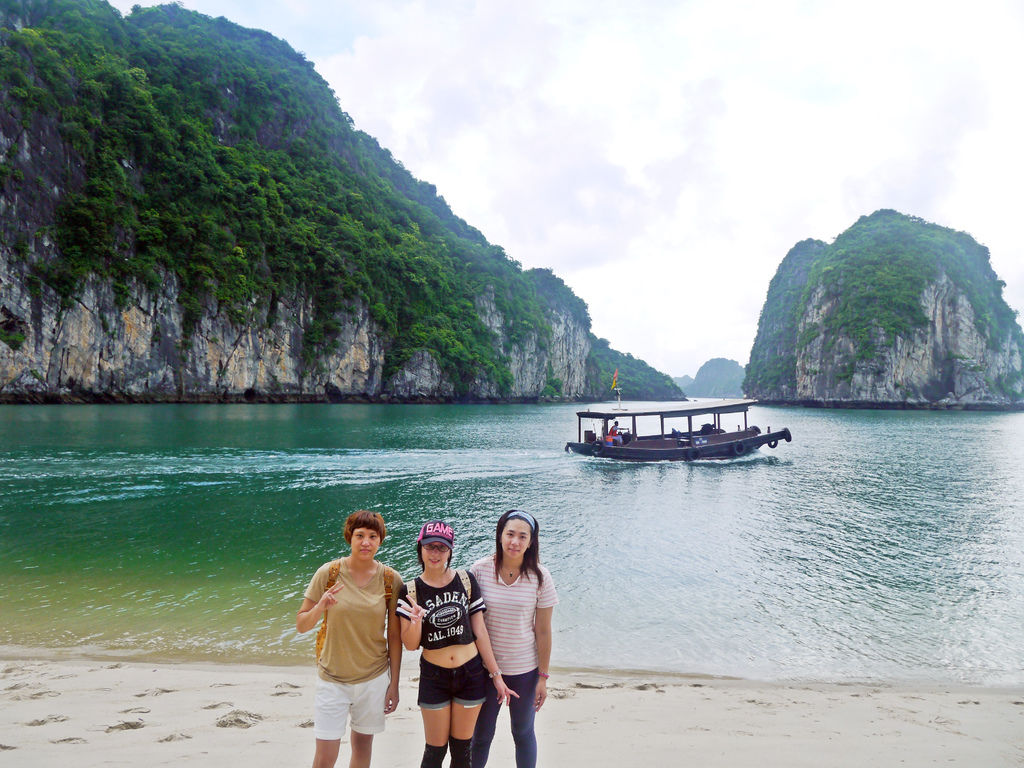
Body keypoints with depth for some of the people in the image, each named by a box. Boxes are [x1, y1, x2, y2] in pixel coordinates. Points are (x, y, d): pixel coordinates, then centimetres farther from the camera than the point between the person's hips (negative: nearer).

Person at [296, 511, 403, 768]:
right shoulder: (328, 572, -8)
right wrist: (320, 607, -24)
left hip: (374, 679, 1)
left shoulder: (391, 580, -5)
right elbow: (301, 625, -4)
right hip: (333, 679, -1)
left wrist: (394, 684, 1)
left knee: (363, 745, 14)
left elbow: (394, 636, 0)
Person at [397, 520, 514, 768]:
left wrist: (496, 674, 0)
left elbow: (480, 632, -1)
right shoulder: (411, 591, -7)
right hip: (434, 677, -1)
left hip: (471, 674, 1)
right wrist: (416, 621, -28)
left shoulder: (466, 580, -6)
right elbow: (410, 645, -7)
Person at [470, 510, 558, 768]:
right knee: (481, 735, 13)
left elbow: (543, 631, -5)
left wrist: (543, 677, -2)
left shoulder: (540, 577, -11)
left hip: (524, 669, 0)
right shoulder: (480, 570, -11)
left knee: (523, 733, 16)